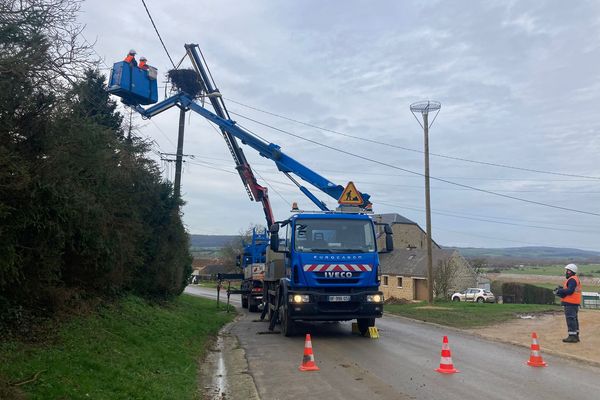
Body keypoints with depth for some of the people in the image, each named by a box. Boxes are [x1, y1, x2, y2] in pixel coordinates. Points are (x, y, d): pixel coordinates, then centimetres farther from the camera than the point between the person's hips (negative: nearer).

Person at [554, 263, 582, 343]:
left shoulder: (572, 280, -15)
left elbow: (570, 291, -25)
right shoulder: (575, 279, 19)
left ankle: (572, 336, -8)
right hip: (574, 303, 11)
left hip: (570, 303, -11)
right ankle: (576, 336, 23)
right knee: (574, 319, 16)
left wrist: (560, 291, -14)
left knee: (570, 319, -8)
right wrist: (562, 289, 7)